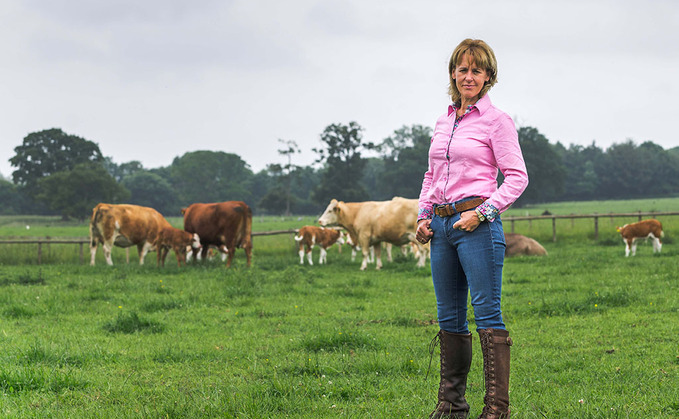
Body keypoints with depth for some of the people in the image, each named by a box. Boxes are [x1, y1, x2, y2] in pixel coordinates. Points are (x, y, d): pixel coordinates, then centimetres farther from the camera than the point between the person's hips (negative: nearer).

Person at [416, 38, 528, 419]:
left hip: (477, 225, -7)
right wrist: (424, 214, 11)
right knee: (449, 316, 10)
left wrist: (483, 212, -15)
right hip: (442, 226, 7)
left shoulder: (496, 120, -2)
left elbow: (517, 177, -7)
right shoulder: (444, 122, 17)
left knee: (487, 313, -9)